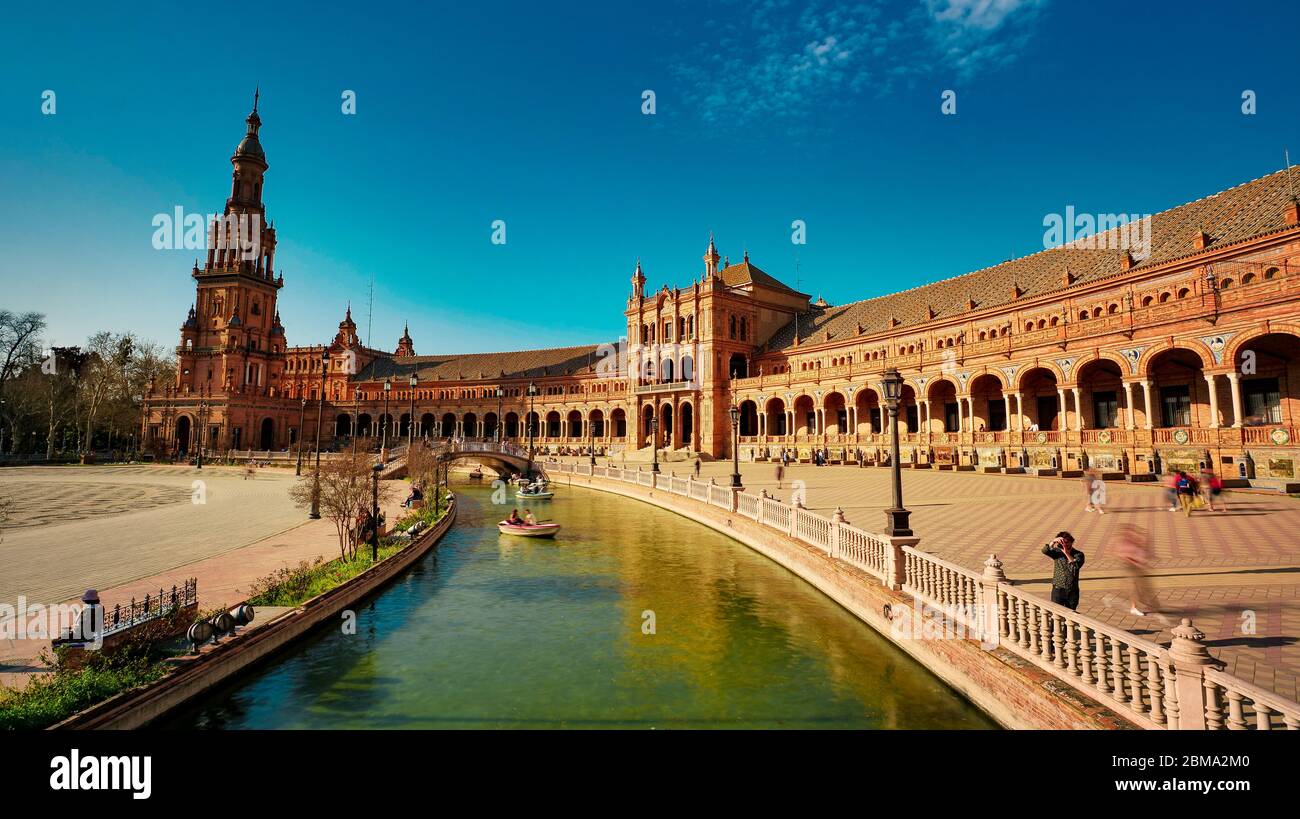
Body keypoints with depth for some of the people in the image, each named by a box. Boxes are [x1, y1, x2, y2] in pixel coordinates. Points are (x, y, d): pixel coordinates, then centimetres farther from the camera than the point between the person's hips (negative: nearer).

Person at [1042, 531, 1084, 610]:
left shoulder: (1078, 554, -3)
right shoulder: (1057, 552, -2)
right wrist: (1053, 541, -38)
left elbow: (1077, 566, -22)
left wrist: (1067, 553, -33)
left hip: (1072, 591, 1)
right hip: (1058, 590, -1)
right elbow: (1045, 551, -23)